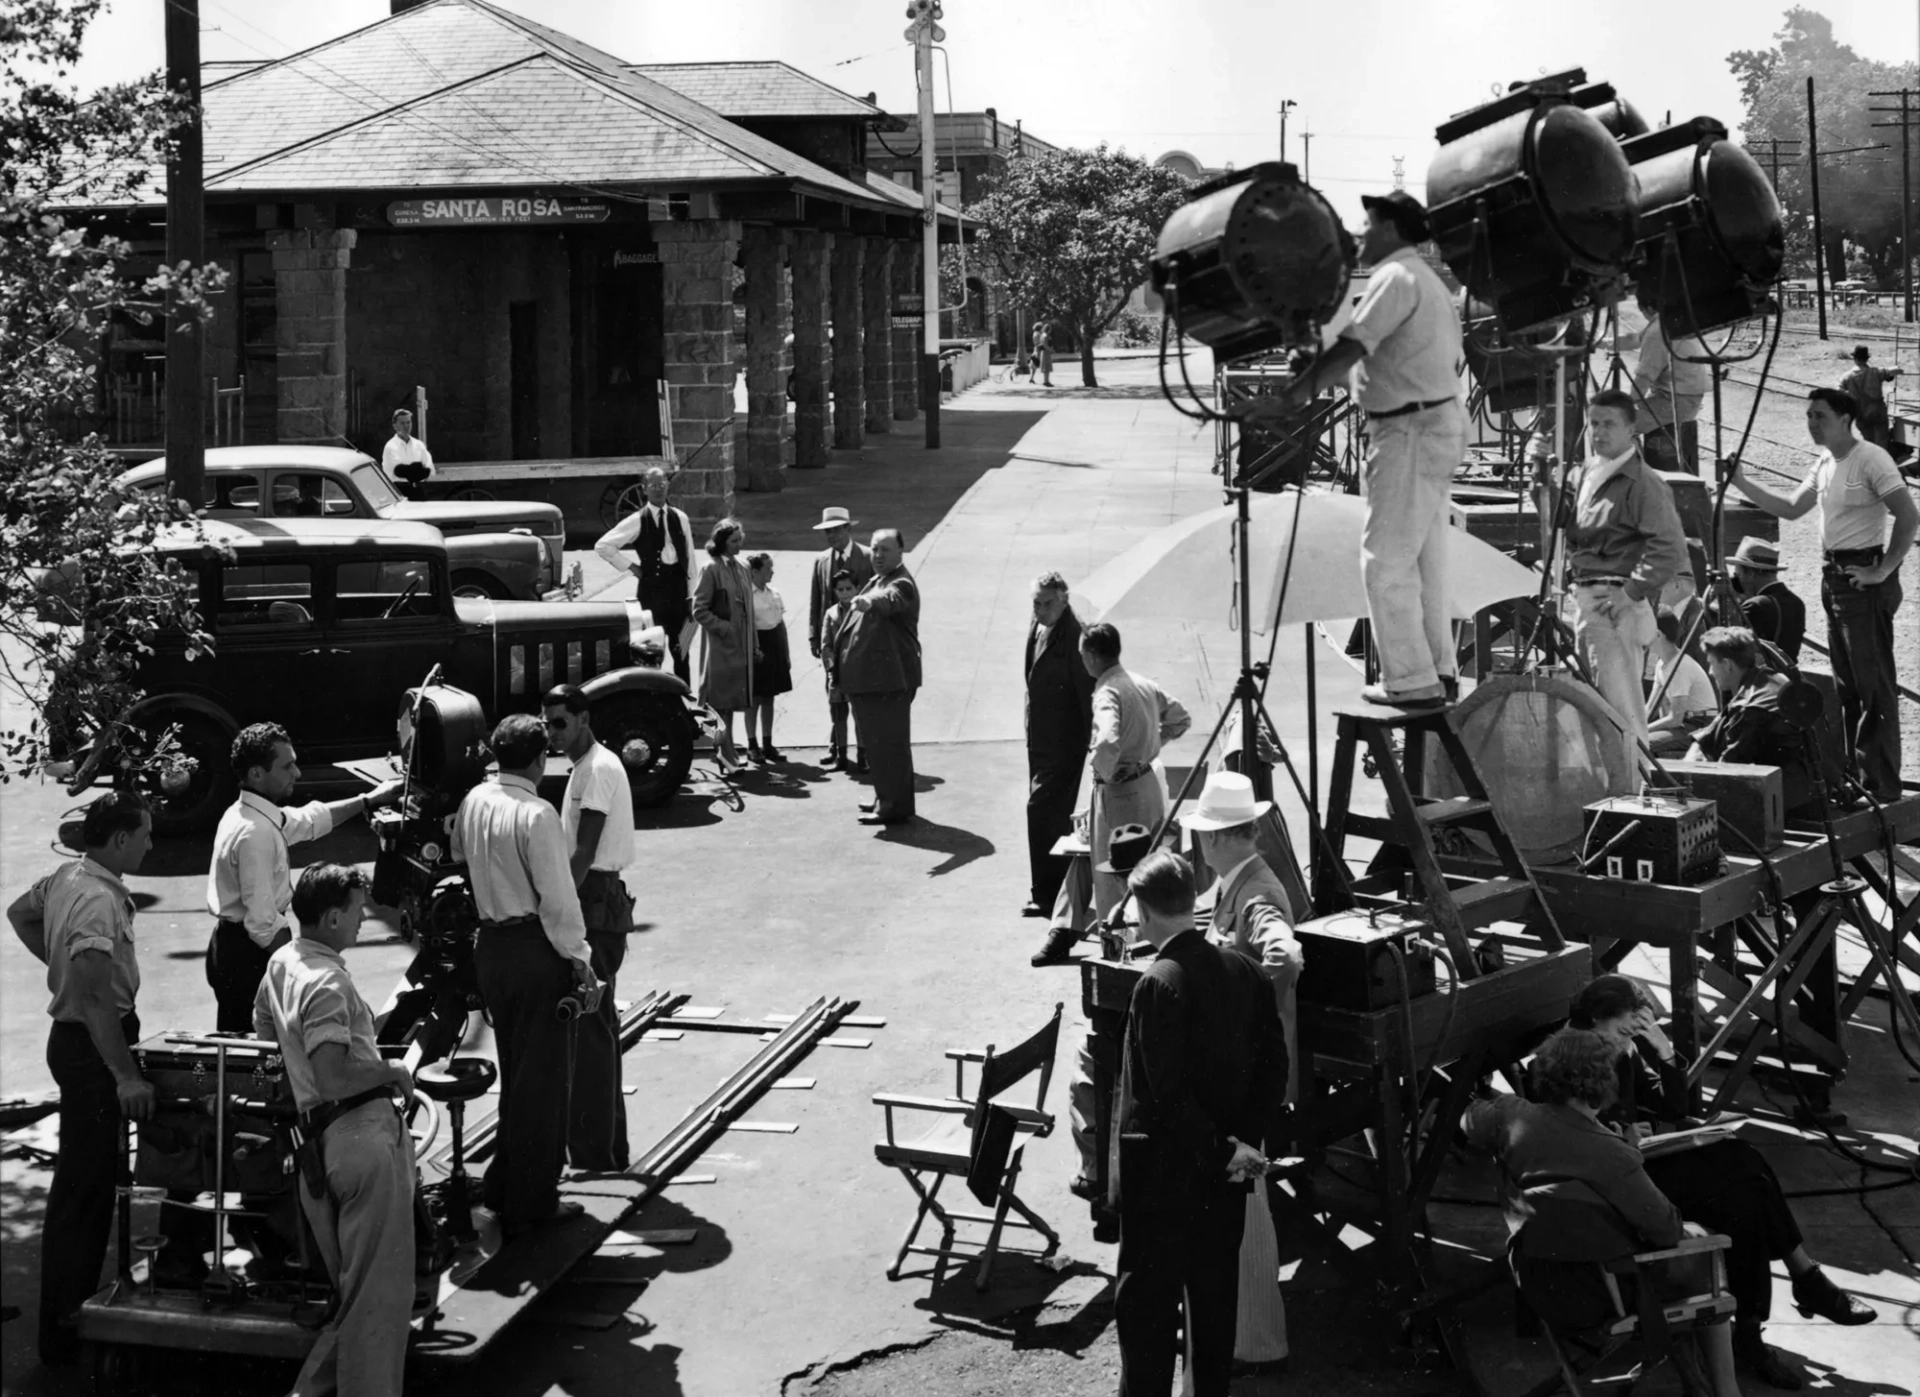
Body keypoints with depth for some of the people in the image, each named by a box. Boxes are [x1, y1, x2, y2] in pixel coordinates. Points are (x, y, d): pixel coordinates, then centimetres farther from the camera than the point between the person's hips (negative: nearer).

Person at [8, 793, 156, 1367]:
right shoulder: (99, 900, -26)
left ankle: (77, 1302, 32)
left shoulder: (68, 876, 5)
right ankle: (63, 1334, 3)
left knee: (94, 1175, 20)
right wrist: (127, 1076, -32)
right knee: (83, 1188, -4)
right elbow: (97, 995, -32)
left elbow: (20, 913, 25)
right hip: (90, 1046, -10)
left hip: (75, 1036, 10)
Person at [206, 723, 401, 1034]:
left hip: (232, 948, 10)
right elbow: (263, 922, -26)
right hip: (247, 955, -10)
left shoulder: (249, 813, 7)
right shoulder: (255, 833, -24)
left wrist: (369, 801, 26)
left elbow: (308, 820, 25)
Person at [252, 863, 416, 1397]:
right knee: (381, 1293, -5)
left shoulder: (282, 961, 15)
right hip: (366, 1133, -10)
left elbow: (263, 1027, 34)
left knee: (353, 1288, 18)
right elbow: (334, 1077, -24)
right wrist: (390, 1071, -8)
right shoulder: (326, 982, -16)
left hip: (323, 1141, 10)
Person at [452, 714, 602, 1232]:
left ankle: (503, 1186, 28)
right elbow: (558, 899, -18)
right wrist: (581, 962, -13)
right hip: (536, 950, -7)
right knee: (542, 1077, 3)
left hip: (490, 946, 7)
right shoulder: (536, 815, -19)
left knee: (514, 1069, 20)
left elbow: (458, 859, 15)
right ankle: (530, 1202, 10)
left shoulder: (474, 801, 3)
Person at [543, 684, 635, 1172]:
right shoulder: (586, 767, 18)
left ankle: (595, 1154, -6)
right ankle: (609, 1149, 21)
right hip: (592, 902, 10)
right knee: (596, 1029, 14)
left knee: (588, 1031, -8)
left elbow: (584, 852, -19)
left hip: (596, 908, -10)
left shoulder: (599, 769, -13)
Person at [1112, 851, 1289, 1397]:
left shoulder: (1159, 984, -19)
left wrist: (1223, 1148, -13)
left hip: (1163, 1172, -7)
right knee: (1216, 1291, 16)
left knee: (1146, 1302, 2)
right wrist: (1250, 1140, 0)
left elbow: (1168, 1091, -21)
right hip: (1224, 1169, 7)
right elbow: (1273, 1061, 3)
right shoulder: (1243, 971, 1)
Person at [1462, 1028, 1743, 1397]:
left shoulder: (1512, 1118, -11)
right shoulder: (1614, 1158, -27)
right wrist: (1684, 1231, 3)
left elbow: (1469, 1120, 11)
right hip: (1598, 1300, -6)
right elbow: (1664, 1228, -19)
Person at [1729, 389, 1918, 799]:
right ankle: (1856, 776, 22)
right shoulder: (1823, 465, 13)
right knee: (1846, 685, 14)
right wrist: (1742, 483, 11)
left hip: (1864, 577, -9)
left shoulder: (1870, 459, -14)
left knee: (1875, 685, -7)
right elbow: (1790, 508, 20)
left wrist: (1883, 570, -19)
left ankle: (1882, 786, -5)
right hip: (1833, 576, 9)